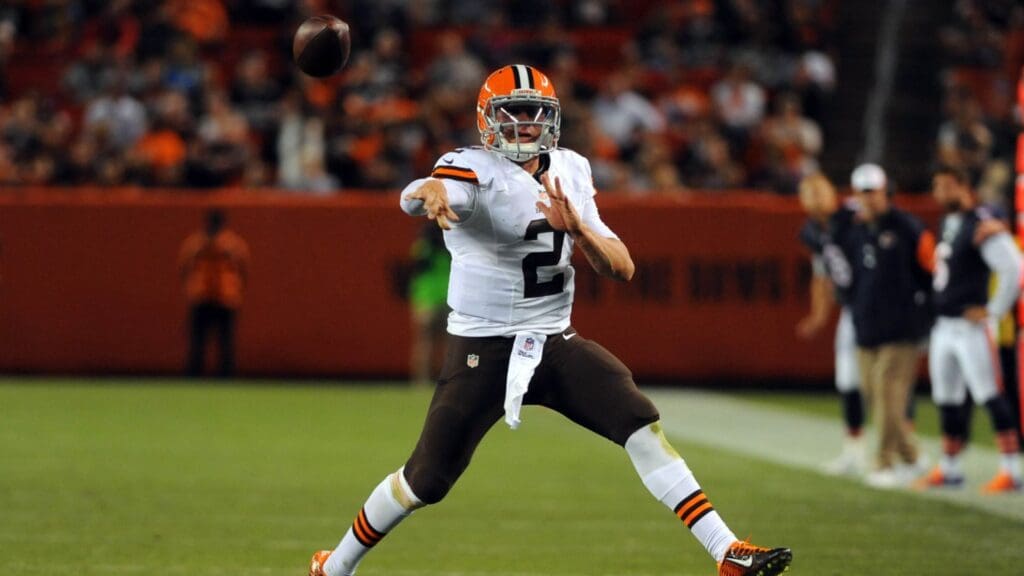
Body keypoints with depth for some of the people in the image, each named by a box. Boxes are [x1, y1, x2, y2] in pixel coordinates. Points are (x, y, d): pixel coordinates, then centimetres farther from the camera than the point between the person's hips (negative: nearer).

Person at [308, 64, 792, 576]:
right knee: (425, 481, -1)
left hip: (557, 342, 4)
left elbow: (622, 269, 2)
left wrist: (578, 228, -18)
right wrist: (432, 193, -62)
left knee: (644, 430, -14)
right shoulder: (474, 170, -13)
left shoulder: (570, 173, 5)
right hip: (484, 350, -4)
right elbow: (414, 198, -37)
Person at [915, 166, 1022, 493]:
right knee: (946, 400, 15)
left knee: (989, 397, -10)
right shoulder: (948, 224, 13)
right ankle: (949, 469, 26)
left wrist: (993, 310, -15)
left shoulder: (982, 226, -16)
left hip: (970, 327, -9)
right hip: (944, 327, 9)